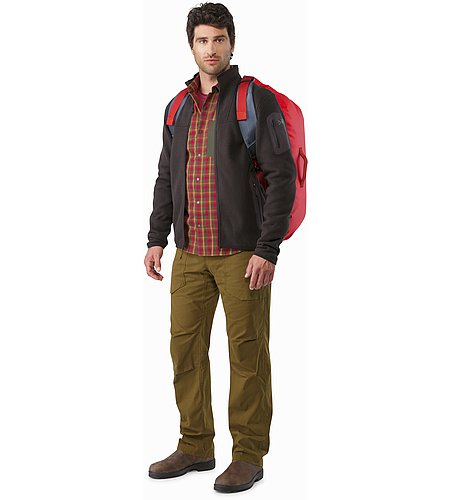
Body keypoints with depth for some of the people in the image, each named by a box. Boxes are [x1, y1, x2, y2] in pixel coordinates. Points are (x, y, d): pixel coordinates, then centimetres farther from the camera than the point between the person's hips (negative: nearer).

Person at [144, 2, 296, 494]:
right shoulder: (178, 107, 15)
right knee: (185, 348, 8)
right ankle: (195, 445, 23)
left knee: (247, 353, 0)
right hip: (190, 254, 6)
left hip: (242, 252, -6)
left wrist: (268, 249, -16)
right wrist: (156, 238, 12)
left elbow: (282, 176, -9)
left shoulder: (257, 100, -4)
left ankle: (248, 455, 12)